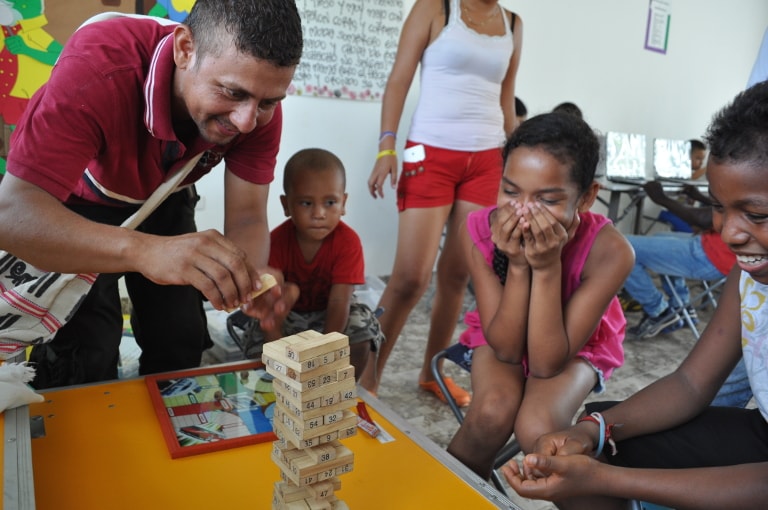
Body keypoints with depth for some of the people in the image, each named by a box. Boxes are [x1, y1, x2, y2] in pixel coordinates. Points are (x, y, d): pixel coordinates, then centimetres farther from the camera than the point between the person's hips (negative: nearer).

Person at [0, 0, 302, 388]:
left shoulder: (259, 99, -26)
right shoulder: (101, 65, -39)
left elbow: (247, 217, -23)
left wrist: (252, 277, -46)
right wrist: (145, 250, -61)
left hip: (163, 202, 4)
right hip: (77, 201, -3)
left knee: (181, 350, 3)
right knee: (79, 367, -12)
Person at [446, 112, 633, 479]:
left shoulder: (609, 251, -31)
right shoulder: (481, 230, -27)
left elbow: (547, 363, -28)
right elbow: (506, 348, -22)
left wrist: (547, 268, -40)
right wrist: (518, 266, -37)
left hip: (574, 347, -1)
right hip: (501, 335, 1)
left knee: (537, 429, -28)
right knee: (493, 412, -27)